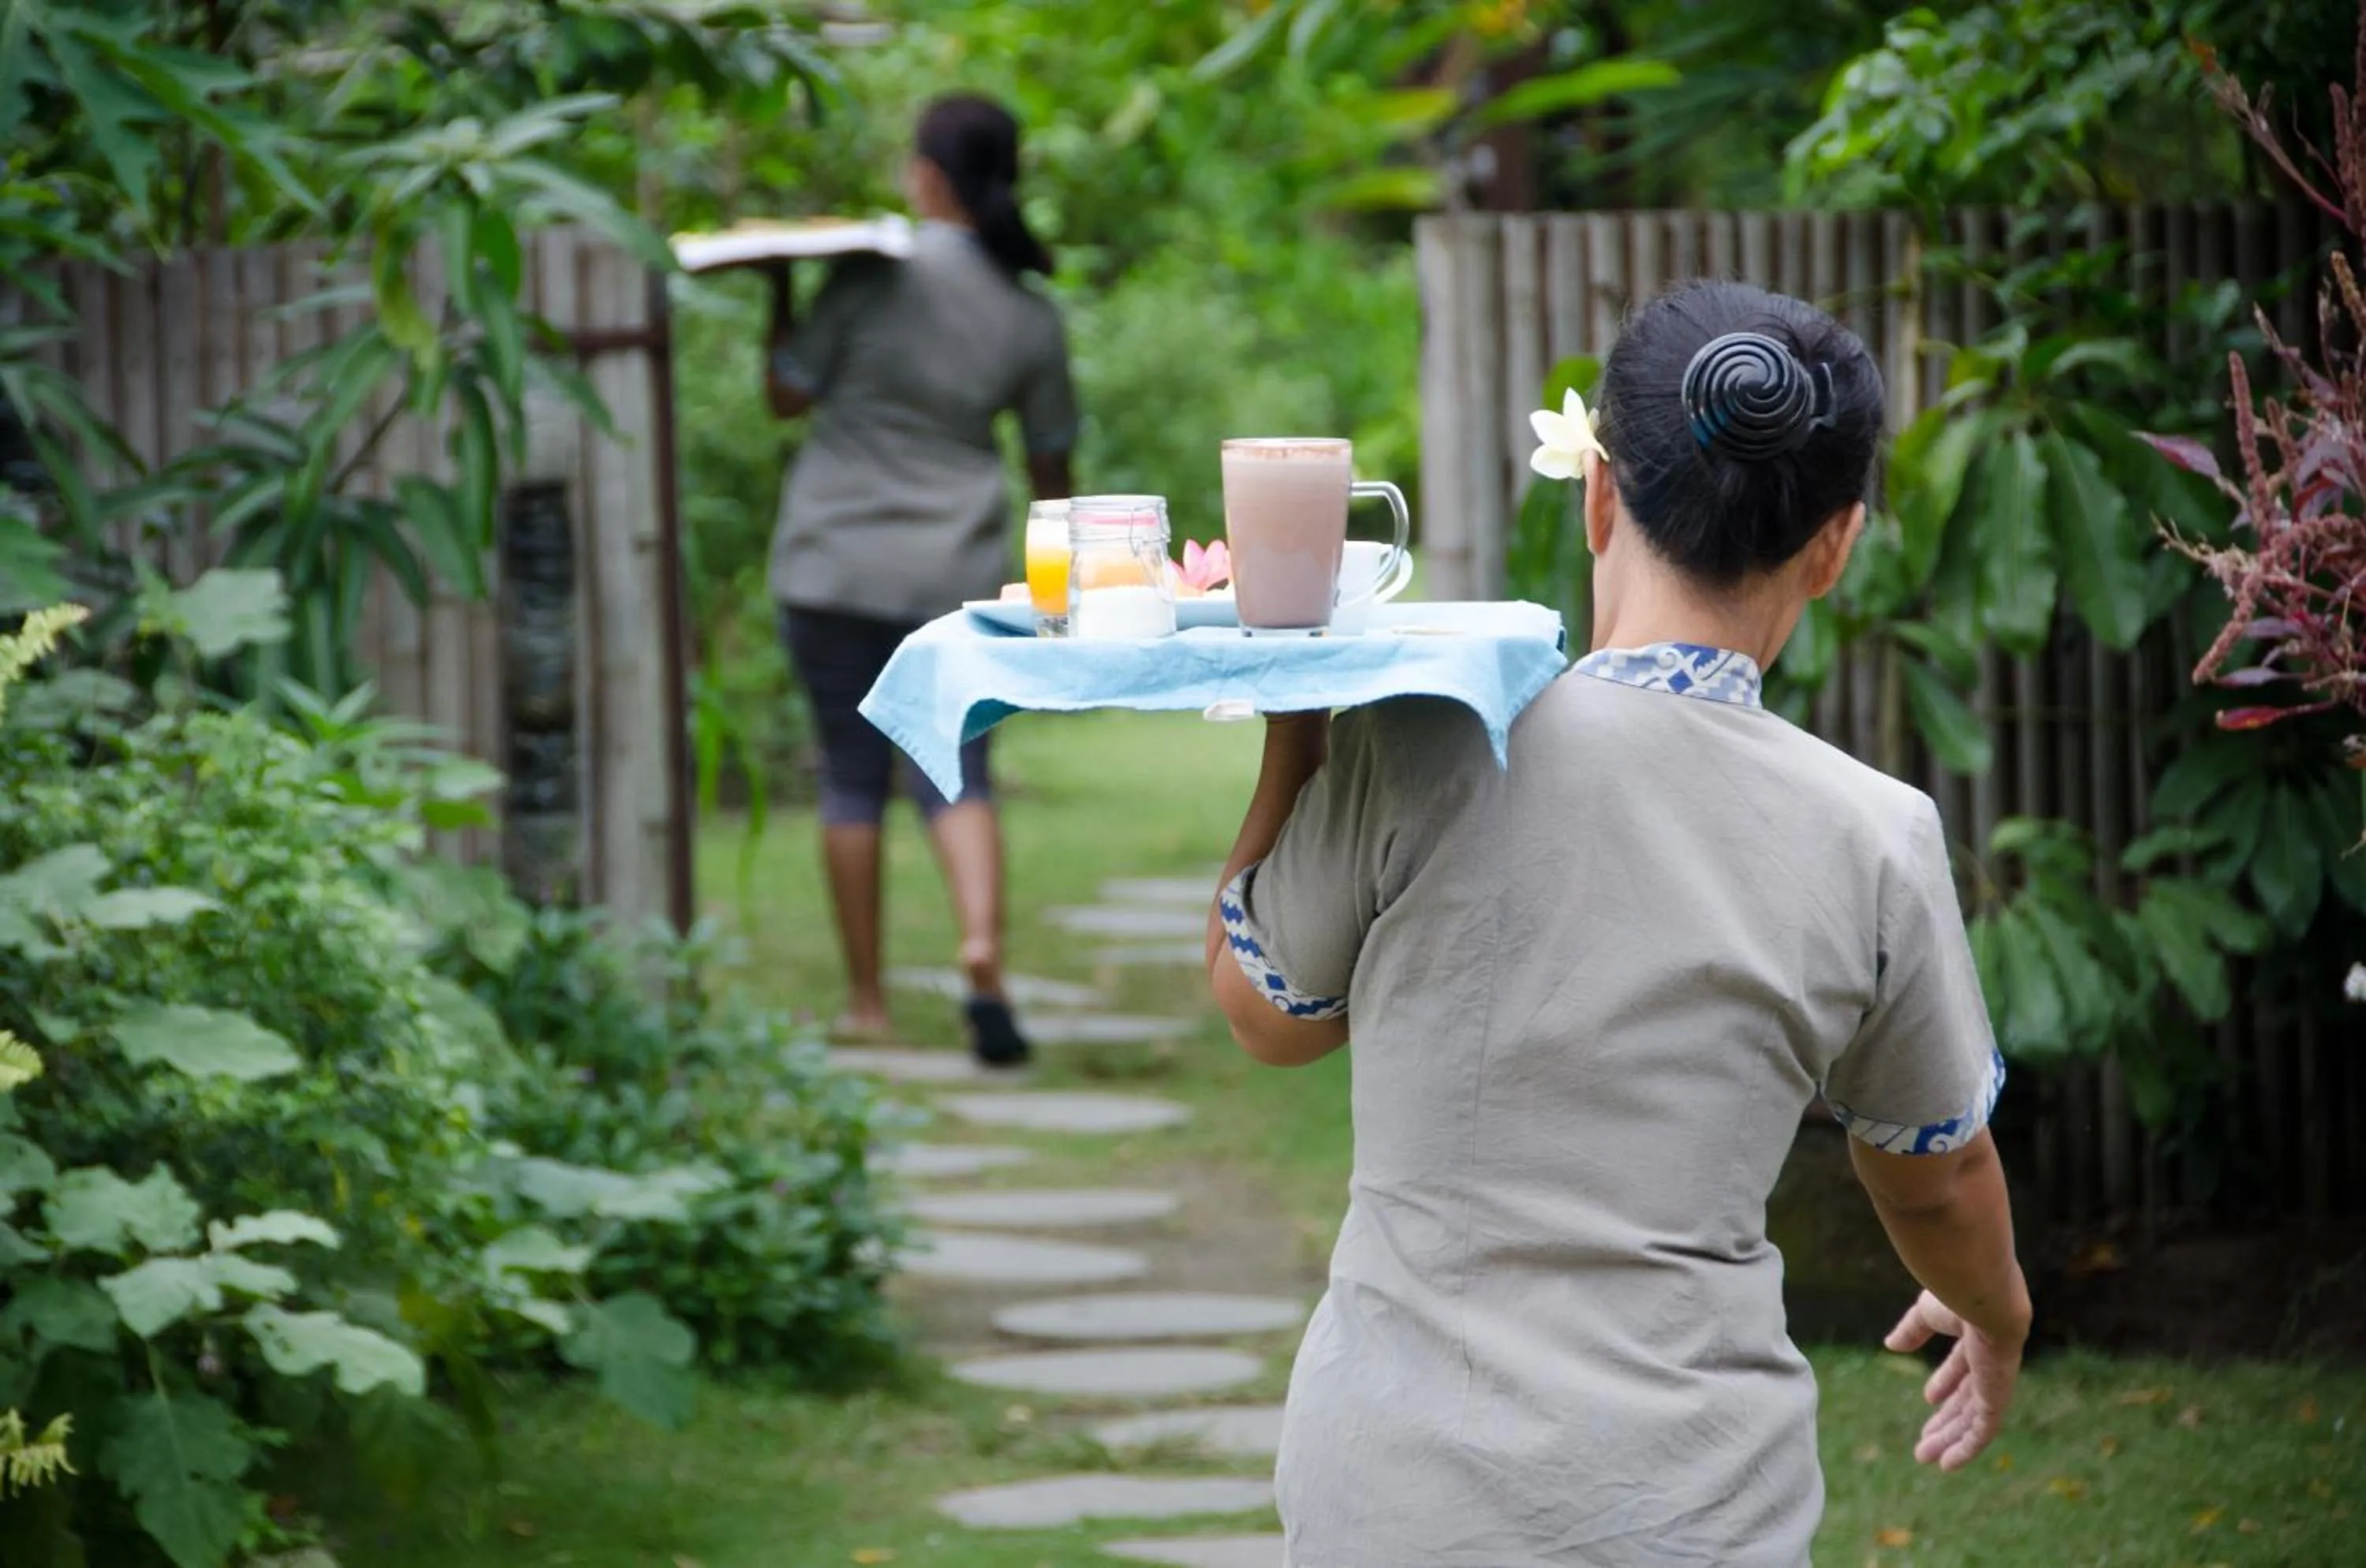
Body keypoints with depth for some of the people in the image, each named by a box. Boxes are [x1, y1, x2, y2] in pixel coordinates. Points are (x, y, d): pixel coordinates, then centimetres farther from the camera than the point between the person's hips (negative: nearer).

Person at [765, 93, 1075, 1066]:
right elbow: (1051, 464, 9)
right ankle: (982, 946, -22)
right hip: (959, 572, 2)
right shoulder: (1031, 317, 0)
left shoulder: (870, 280, -11)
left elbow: (787, 396, -2)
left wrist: (780, 295, 10)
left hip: (837, 559, -2)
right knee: (954, 769, 4)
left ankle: (867, 1000, 11)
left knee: (852, 775, 7)